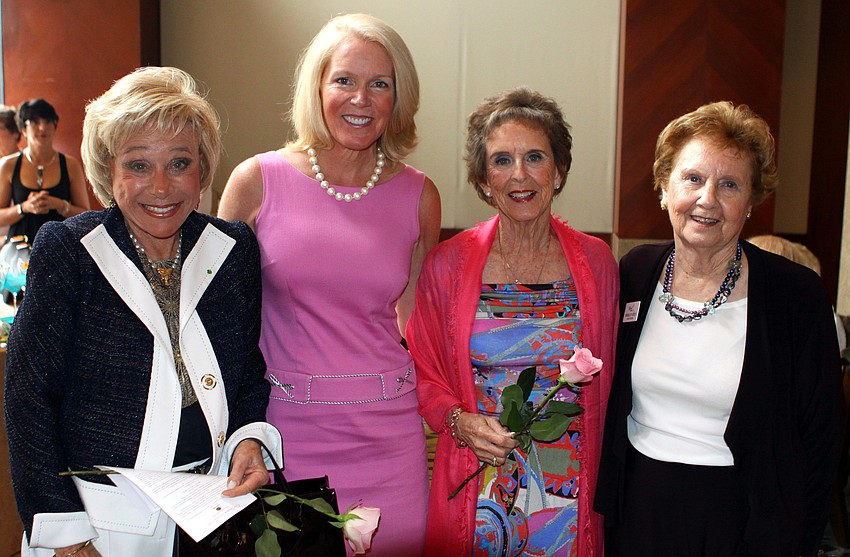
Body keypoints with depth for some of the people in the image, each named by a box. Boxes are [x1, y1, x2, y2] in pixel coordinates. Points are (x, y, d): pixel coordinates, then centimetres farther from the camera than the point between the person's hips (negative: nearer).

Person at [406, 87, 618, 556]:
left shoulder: (596, 262, -1)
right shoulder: (448, 264, -5)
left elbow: (603, 377, 8)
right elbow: (425, 373, 5)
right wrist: (459, 421, -13)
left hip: (569, 486, 1)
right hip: (476, 485, -1)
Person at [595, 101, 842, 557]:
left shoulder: (798, 294, -13)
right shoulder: (634, 272, -4)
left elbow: (818, 438, -7)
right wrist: (602, 500, 4)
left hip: (737, 519, -3)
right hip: (636, 507, 3)